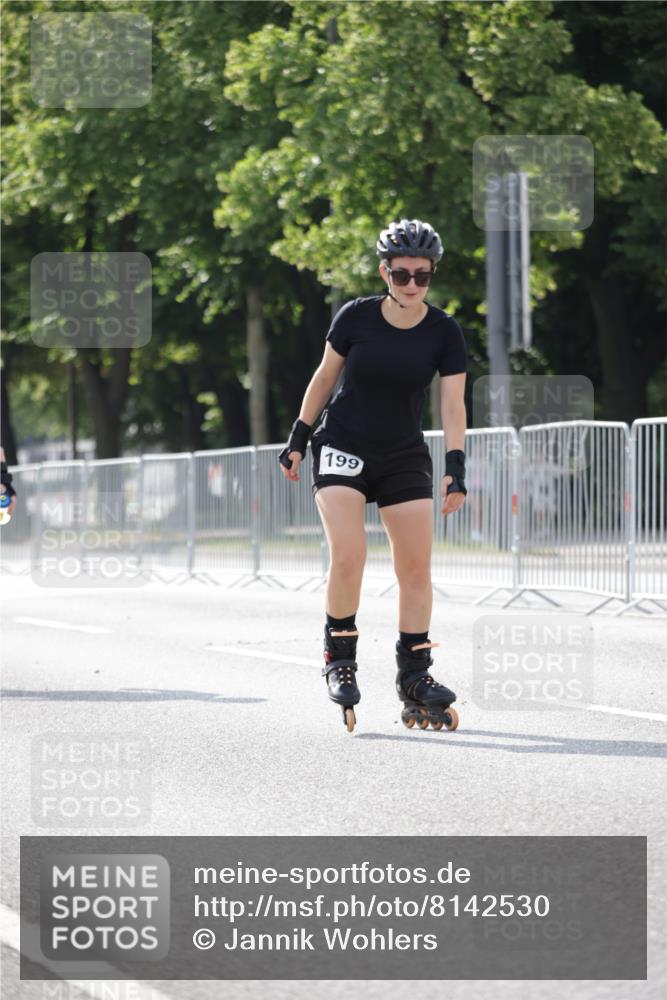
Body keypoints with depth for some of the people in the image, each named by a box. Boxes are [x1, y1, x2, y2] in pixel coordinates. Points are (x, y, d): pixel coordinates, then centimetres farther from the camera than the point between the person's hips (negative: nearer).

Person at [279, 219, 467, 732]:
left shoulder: (444, 332, -7)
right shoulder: (356, 317, -10)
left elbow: (452, 405, -7)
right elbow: (325, 376, 3)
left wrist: (456, 468, -18)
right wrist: (298, 439, 5)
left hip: (405, 458, 2)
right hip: (344, 449, -2)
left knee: (417, 568, -4)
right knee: (348, 558, -18)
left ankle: (415, 675, 7)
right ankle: (340, 657, 1)